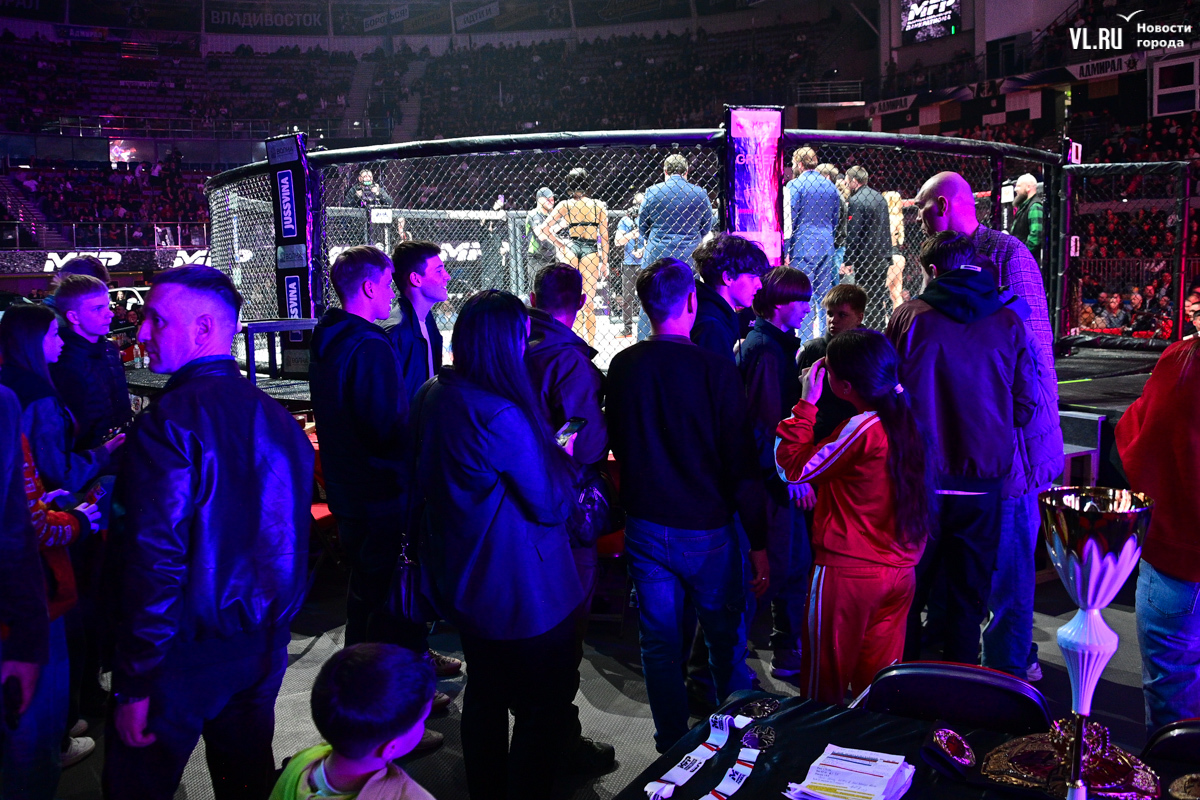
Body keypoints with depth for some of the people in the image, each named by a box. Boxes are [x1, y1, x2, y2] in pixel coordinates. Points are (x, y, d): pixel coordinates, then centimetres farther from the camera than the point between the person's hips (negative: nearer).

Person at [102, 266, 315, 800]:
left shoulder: (171, 421, -18)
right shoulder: (276, 416, 5)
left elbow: (157, 558, -22)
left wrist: (134, 685, -16)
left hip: (183, 654, -6)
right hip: (264, 646, 7)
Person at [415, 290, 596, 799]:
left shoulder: (431, 397, -1)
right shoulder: (500, 414, -29)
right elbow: (552, 505, -23)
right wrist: (561, 457, -4)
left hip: (462, 582, 9)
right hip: (523, 592, -9)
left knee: (484, 698, 26)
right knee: (543, 710, 10)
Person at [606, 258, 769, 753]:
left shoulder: (622, 367, -4)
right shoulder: (716, 369, -16)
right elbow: (741, 464, -14)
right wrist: (759, 543, -8)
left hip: (644, 528, 3)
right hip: (706, 531, -3)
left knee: (660, 645, 13)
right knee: (726, 642, 14)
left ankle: (673, 748, 26)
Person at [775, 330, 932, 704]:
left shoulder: (862, 429, -21)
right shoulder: (906, 420, 0)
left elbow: (795, 466, -13)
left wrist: (807, 403, -8)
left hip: (848, 572, -7)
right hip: (901, 572, 7)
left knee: (826, 680, 9)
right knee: (878, 681, 18)